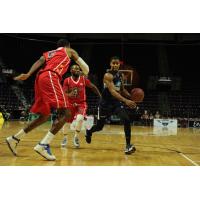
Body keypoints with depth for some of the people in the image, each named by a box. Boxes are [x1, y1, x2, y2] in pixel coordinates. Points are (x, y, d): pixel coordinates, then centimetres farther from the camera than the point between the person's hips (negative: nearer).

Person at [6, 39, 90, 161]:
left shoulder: (48, 53, 34)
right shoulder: (70, 51, 24)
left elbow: (39, 61, 10)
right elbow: (86, 68, 22)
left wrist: (28, 74, -6)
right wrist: (85, 73, 46)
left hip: (41, 78, 7)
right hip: (50, 77, -7)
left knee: (44, 116, 18)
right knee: (65, 113, -10)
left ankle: (14, 139, 19)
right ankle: (43, 145, -25)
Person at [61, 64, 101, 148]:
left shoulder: (84, 79, -7)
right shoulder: (67, 80, -9)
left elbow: (93, 87, 5)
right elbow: (64, 93, -10)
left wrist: (100, 96, 4)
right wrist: (69, 95, -33)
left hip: (81, 103, -1)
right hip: (70, 103, 1)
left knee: (80, 118, -25)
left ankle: (76, 137, -5)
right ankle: (65, 138, 32)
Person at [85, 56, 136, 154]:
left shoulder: (121, 75, 4)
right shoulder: (108, 75, -20)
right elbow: (112, 91, -32)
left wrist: (131, 97, 0)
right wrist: (125, 101, -43)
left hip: (117, 101, 5)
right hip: (106, 103, -5)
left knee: (126, 120, -18)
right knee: (99, 126, 10)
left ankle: (128, 145, -12)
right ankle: (89, 132, 45)